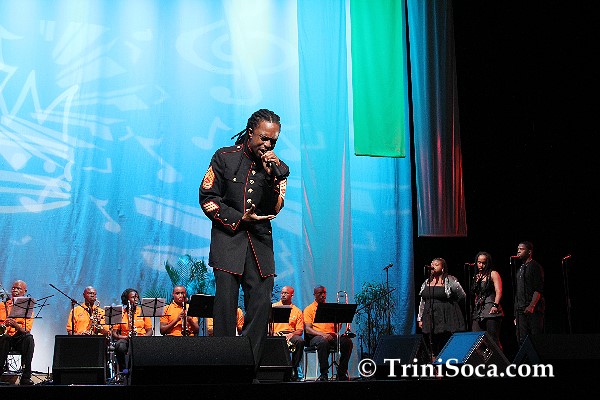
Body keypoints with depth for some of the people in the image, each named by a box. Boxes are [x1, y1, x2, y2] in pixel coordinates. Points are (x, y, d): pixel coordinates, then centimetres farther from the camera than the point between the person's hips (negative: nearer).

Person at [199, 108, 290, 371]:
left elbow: (273, 209, 0)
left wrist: (272, 176, -14)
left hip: (260, 241, 2)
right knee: (226, 303, -10)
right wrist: (240, 218, -7)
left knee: (261, 305, -5)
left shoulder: (278, 168, 7)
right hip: (228, 238, -2)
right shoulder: (225, 157, 2)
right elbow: (207, 198, 1)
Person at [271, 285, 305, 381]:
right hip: (275, 335, -1)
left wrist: (291, 335, -14)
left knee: (300, 341, -33)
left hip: (290, 335, 1)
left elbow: (300, 330, 7)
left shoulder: (297, 311, 14)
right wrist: (273, 333, -15)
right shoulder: (273, 307, 13)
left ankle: (294, 368, -19)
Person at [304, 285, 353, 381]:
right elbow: (308, 329, -4)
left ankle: (341, 373, -19)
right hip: (316, 337, -4)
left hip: (332, 336, 4)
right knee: (323, 342, -40)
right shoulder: (309, 309, 9)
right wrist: (322, 334, -22)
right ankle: (323, 374, -34)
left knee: (348, 342, -25)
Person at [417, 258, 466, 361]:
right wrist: (420, 318, 12)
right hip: (429, 320, 5)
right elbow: (422, 302, 17)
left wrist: (449, 302, 10)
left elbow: (462, 295, 5)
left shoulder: (450, 281, -1)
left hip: (446, 320, -5)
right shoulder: (426, 282, 15)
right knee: (433, 352, 4)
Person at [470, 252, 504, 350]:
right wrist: (474, 310, 18)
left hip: (491, 311, -6)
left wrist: (495, 305, -24)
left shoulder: (493, 274, 2)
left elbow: (499, 291, -10)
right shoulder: (477, 276, 20)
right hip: (478, 312, 6)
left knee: (493, 339, -7)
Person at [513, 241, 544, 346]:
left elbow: (538, 289, -11)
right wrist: (516, 314, 18)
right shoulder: (520, 269, 22)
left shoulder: (535, 266, -3)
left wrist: (532, 306, -23)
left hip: (533, 310, -8)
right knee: (522, 340, 4)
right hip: (521, 310, 8)